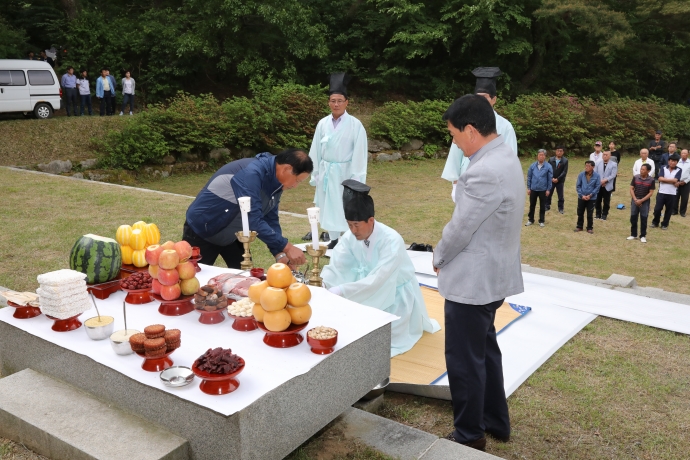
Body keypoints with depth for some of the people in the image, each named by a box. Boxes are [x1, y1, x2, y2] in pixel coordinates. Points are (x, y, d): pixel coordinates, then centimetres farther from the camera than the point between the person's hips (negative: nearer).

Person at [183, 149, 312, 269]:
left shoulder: (275, 182, -5)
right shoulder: (251, 173, -32)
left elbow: (270, 219, -1)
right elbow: (253, 220, -37)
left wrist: (279, 254, -12)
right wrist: (286, 248, -35)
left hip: (231, 236, 8)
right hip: (201, 232, -8)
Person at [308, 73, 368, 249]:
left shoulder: (355, 125, -8)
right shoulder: (322, 123, 2)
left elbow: (359, 154, -7)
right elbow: (315, 151, 6)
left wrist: (356, 179, -9)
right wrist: (315, 175, 6)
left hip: (345, 172, -4)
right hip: (326, 172, 4)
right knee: (328, 206, 10)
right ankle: (334, 239, 22)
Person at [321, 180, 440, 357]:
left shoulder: (391, 240, -34)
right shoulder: (350, 237, -16)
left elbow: (377, 280, -40)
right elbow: (336, 268, -18)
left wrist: (341, 291, -46)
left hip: (398, 293, -5)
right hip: (373, 291, 6)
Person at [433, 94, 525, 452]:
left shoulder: (485, 172, -27)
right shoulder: (505, 156, 5)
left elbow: (459, 229, -20)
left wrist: (438, 258, -3)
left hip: (473, 279, -10)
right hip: (492, 274, 10)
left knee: (464, 361, 6)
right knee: (485, 350, 23)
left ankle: (470, 436, 24)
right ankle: (495, 421, 39)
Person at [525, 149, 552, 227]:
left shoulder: (548, 166, -7)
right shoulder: (532, 166, -2)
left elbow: (550, 179, -3)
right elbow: (529, 177, 4)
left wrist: (548, 189, -5)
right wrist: (528, 188, 2)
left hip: (543, 190, -2)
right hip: (533, 189, 2)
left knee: (542, 206, 8)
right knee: (532, 205, 10)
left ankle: (541, 221, 18)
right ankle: (530, 220, 22)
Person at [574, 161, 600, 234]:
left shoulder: (596, 176, -10)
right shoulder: (581, 175, -7)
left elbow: (597, 187, -6)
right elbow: (578, 186, -2)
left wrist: (590, 195, -13)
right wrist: (582, 195, -11)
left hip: (592, 198, -2)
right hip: (581, 197, 2)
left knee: (589, 214, 6)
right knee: (580, 213, 12)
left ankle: (590, 228, 20)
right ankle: (579, 226, 26)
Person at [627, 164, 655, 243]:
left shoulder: (651, 180, -9)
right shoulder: (636, 177, -4)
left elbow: (651, 192, -7)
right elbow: (631, 189, 0)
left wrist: (641, 200, -14)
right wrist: (635, 199, -10)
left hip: (645, 201, -2)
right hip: (635, 200, 2)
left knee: (643, 219, 2)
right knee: (633, 218, 6)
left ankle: (643, 236, 11)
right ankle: (633, 235, 18)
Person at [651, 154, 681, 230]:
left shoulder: (679, 171, -1)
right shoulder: (664, 169, 2)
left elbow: (675, 180, -14)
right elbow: (660, 178, -13)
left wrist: (665, 180, -10)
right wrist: (671, 181, -15)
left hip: (672, 194, 0)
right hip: (661, 193, 0)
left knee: (669, 210, 8)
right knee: (657, 209, 1)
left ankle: (665, 224, 22)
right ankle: (655, 222, 21)